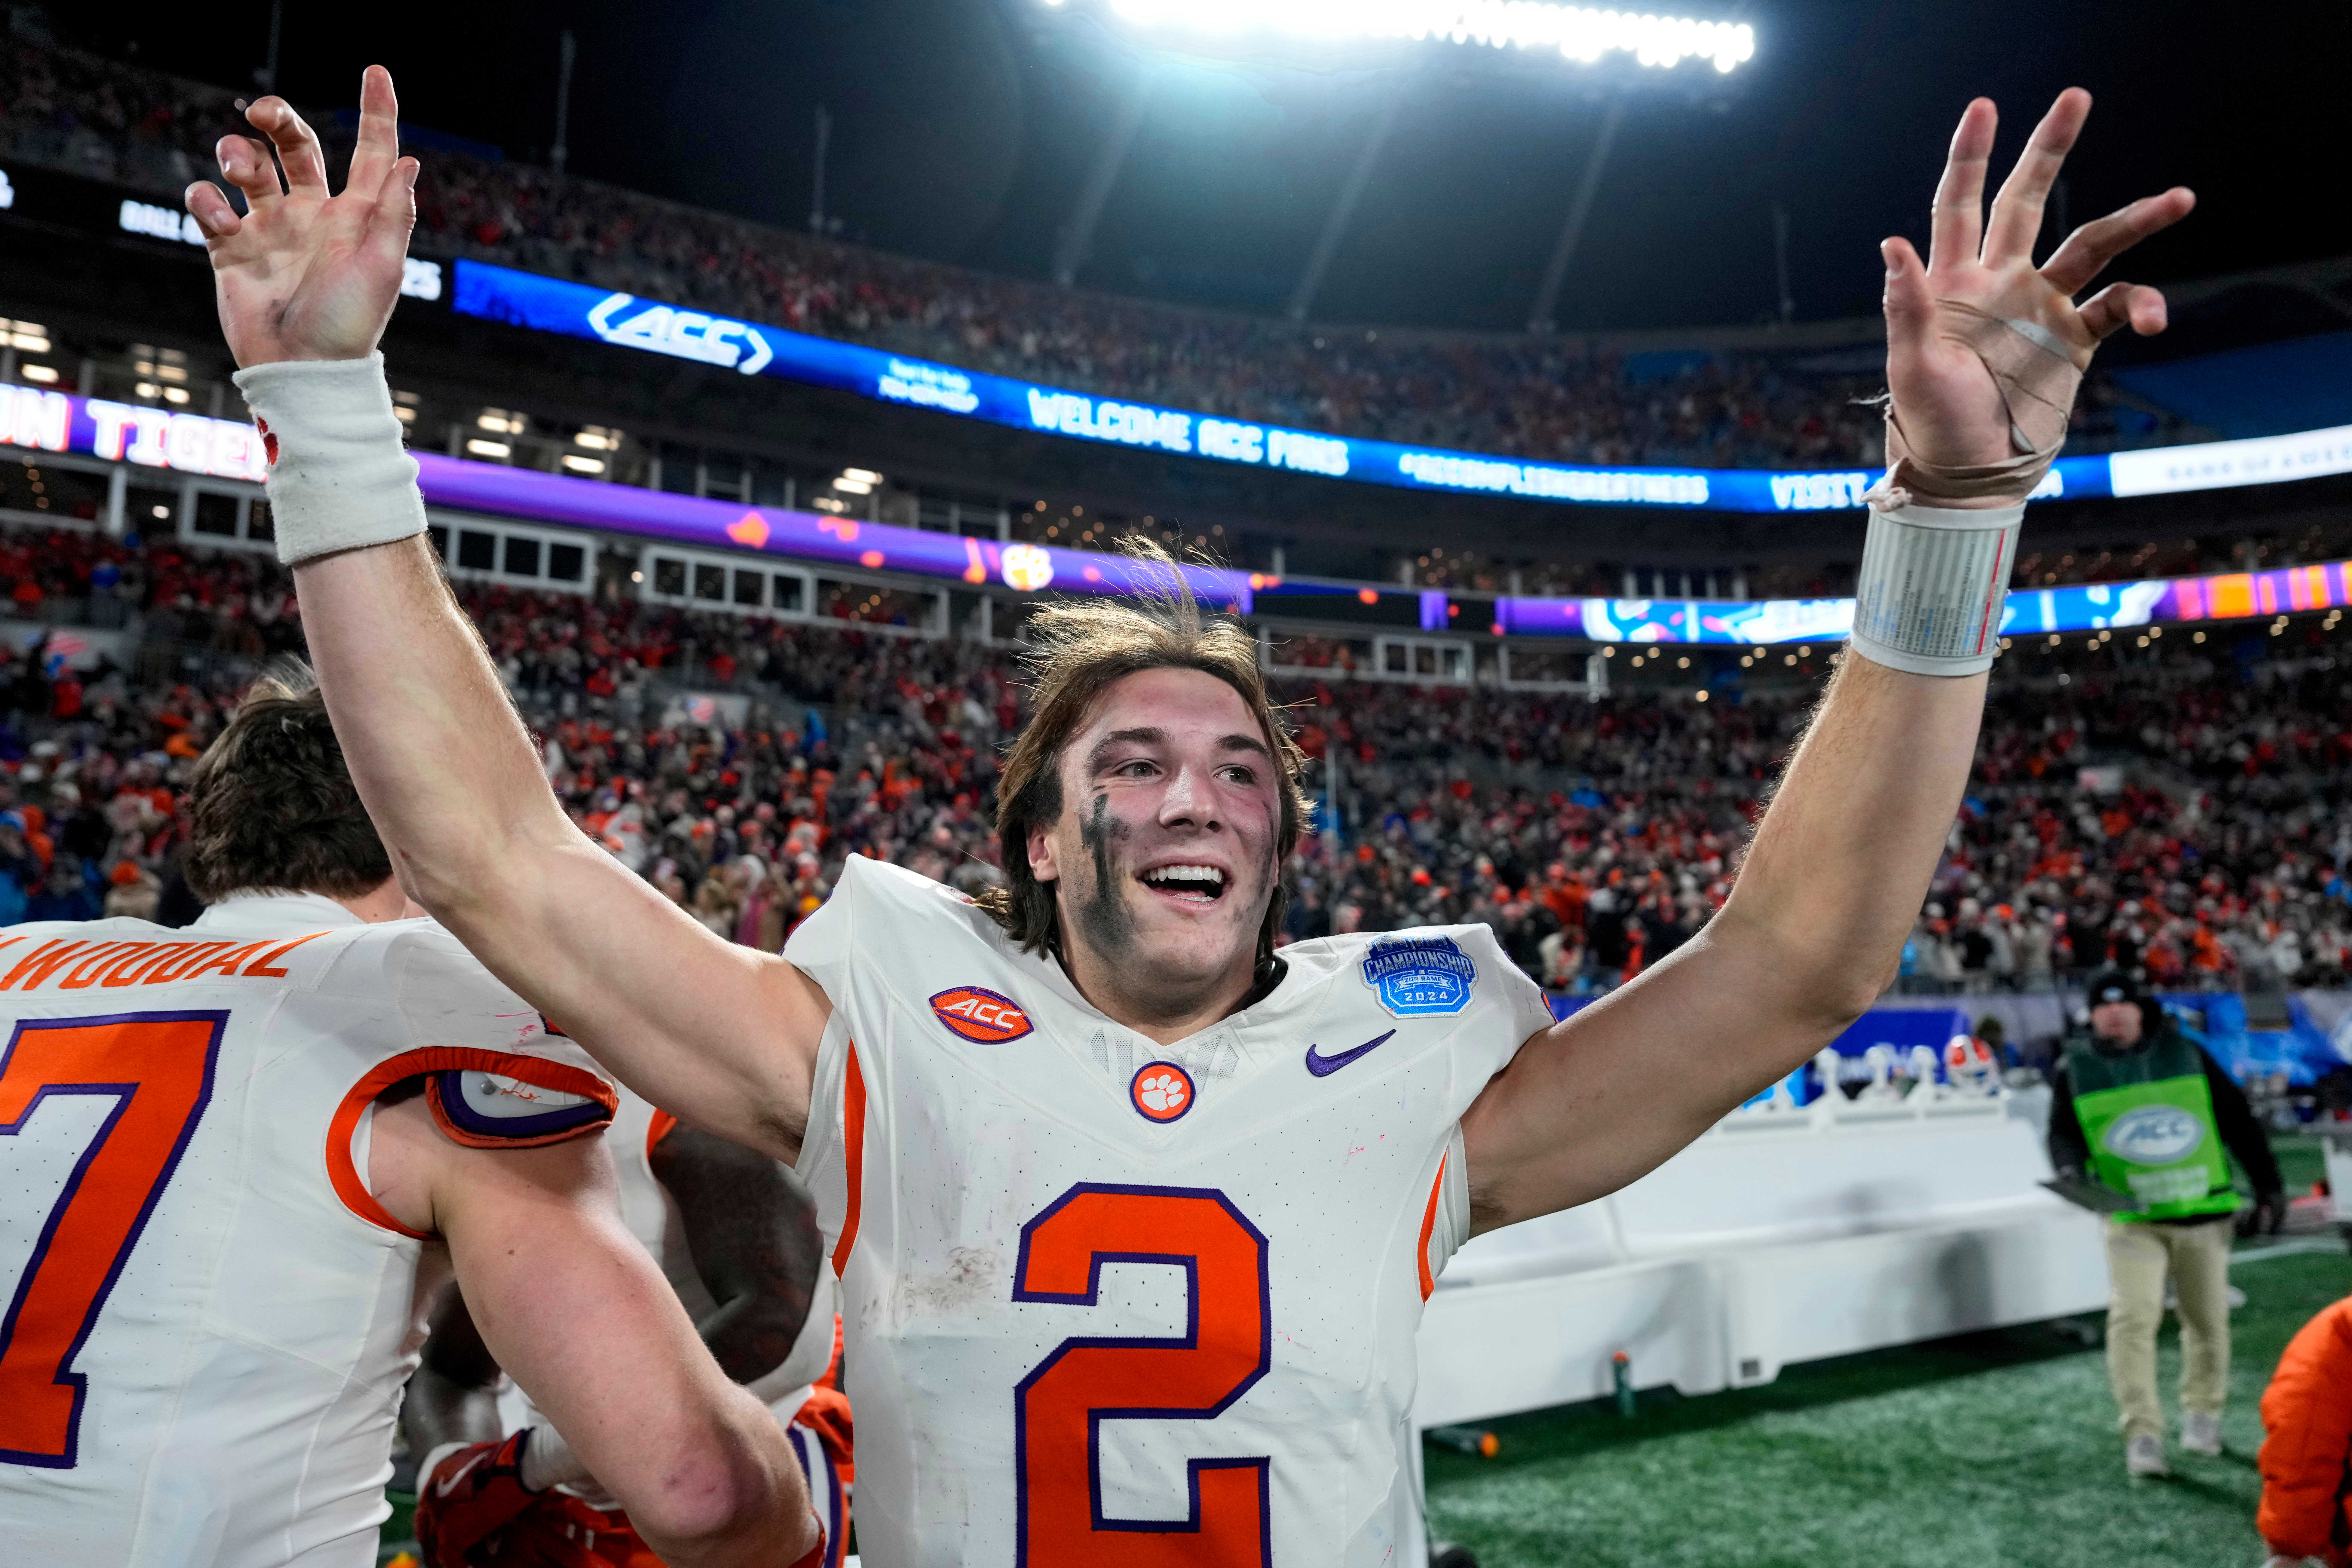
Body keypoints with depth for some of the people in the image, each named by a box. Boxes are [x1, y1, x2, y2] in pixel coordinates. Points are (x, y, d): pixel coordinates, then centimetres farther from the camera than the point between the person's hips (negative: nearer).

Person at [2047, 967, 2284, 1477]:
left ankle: (2202, 1415, 33)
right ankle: (2142, 1434, -8)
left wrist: (2267, 1186, 7)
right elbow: (2063, 1133, 5)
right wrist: (2071, 1167, -16)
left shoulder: (2186, 1054, 0)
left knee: (2208, 1321, 11)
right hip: (2133, 1219, -1)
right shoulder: (2076, 1070, -1)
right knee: (2132, 1318, -14)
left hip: (2204, 1213, 1)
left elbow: (2238, 1121, 7)